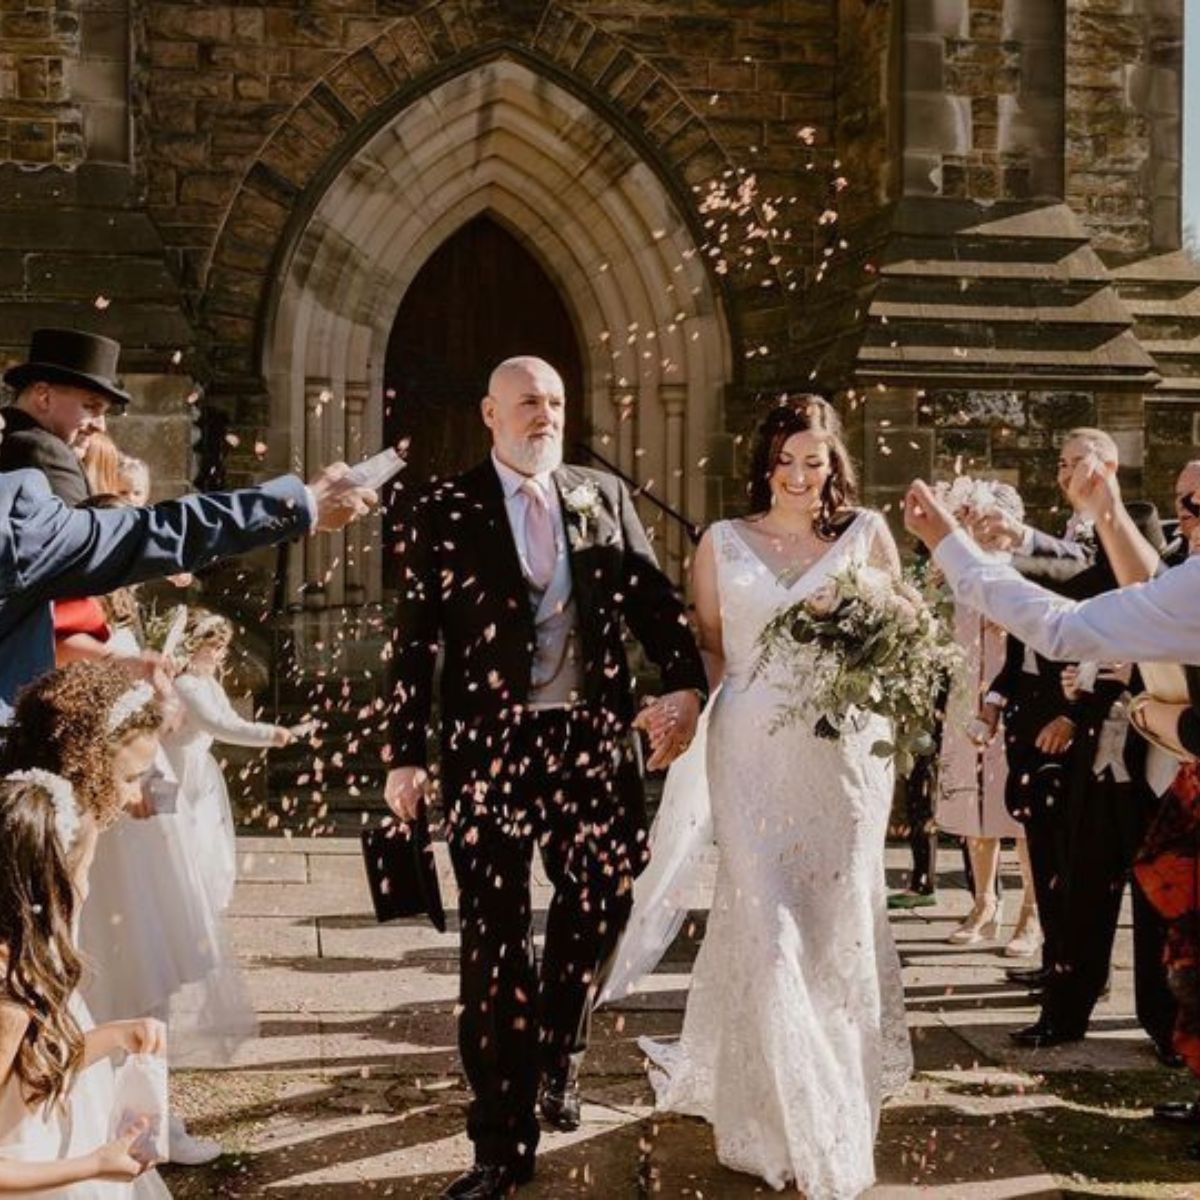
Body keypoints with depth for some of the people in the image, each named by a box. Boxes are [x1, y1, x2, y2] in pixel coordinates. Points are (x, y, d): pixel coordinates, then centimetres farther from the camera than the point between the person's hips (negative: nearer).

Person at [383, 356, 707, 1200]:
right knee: (495, 938, 2)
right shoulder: (443, 512, 0)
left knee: (603, 894, 11)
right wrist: (407, 755, -5)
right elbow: (415, 643, -1)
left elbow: (655, 600, 3)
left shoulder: (606, 496, 9)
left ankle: (557, 1051, 42)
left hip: (595, 737, 3)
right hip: (491, 744, -3)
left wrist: (685, 684, -14)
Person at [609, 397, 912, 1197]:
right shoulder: (724, 542, 7)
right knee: (767, 927, -5)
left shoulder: (867, 533, 7)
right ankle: (786, 1122, 6)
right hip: (753, 752, 0)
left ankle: (841, 1111, 25)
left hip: (845, 750, 0)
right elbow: (707, 649, 6)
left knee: (838, 927, 5)